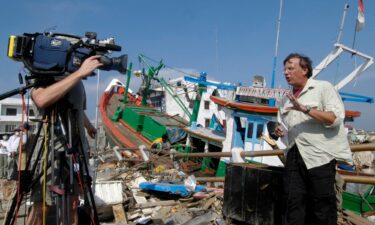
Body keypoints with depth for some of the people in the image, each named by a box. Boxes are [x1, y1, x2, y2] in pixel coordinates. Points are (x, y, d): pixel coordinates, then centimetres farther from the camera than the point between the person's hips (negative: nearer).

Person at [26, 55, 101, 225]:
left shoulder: (76, 80, 13)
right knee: (40, 207, -1)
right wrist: (79, 73, -31)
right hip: (52, 149, -6)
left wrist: (89, 126, 45)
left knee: (72, 204, 7)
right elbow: (41, 100, -31)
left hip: (77, 149, 6)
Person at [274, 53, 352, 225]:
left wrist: (305, 109, -20)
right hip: (294, 155, 6)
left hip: (320, 156, -6)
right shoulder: (285, 100, 17)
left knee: (322, 205, 2)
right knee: (293, 201, 6)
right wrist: (280, 131, 4)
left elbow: (335, 119, -14)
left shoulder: (323, 88, -2)